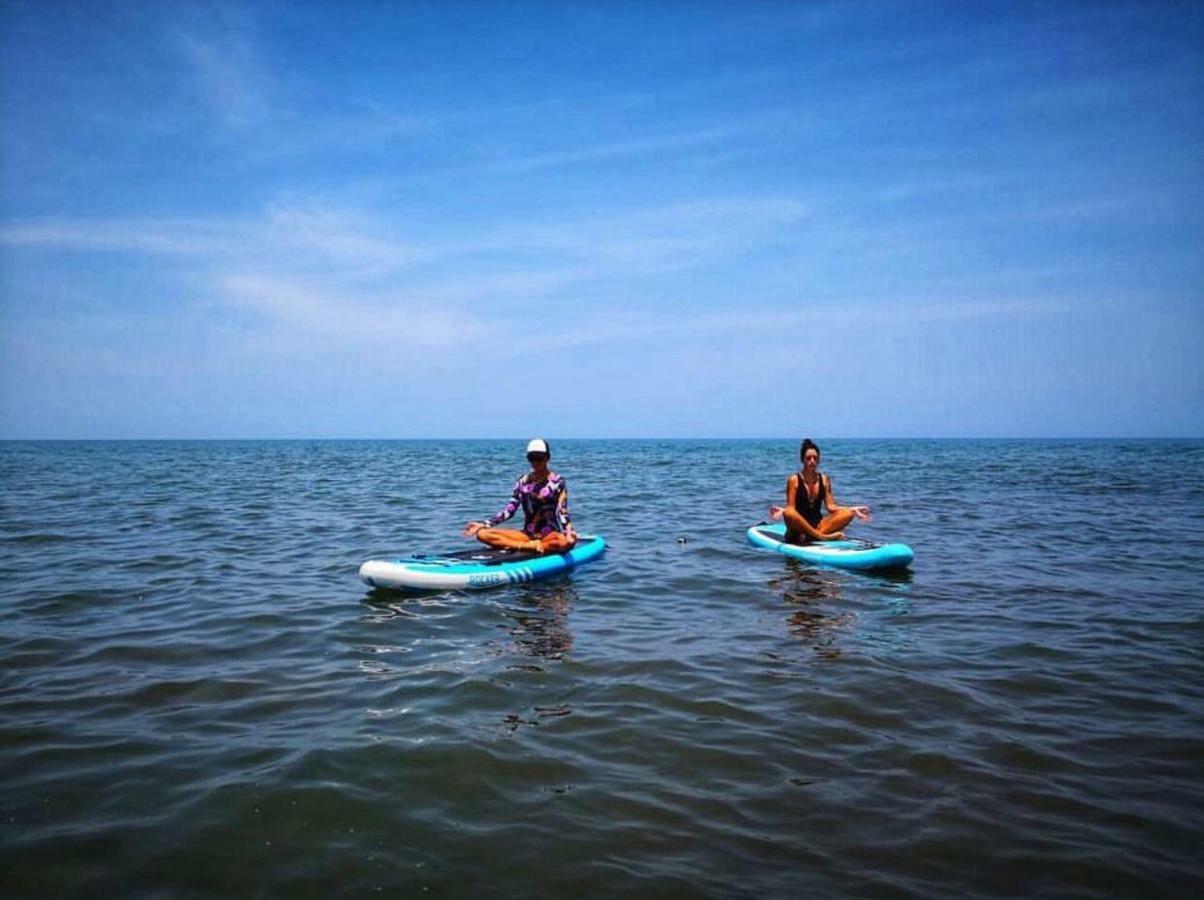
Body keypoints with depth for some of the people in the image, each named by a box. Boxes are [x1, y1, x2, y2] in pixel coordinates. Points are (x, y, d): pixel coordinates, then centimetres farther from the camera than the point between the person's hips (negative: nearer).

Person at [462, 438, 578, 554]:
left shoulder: (557, 482, -2)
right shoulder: (523, 481, 9)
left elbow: (562, 512, -10)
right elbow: (509, 509, 8)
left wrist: (569, 532, -30)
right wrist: (484, 524, -1)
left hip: (550, 536, -4)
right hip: (527, 535, 4)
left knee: (565, 542, -41)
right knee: (482, 534, -14)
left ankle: (522, 546, -22)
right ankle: (533, 546, -21)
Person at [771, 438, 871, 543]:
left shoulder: (824, 480, 8)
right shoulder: (794, 480, -4)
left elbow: (830, 506, 5)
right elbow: (790, 508, -8)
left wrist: (853, 509, -6)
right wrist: (782, 510, -30)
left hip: (818, 524, 4)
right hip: (798, 527, -4)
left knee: (848, 514, -16)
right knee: (788, 514, -37)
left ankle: (812, 536, -28)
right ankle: (823, 537, -30)